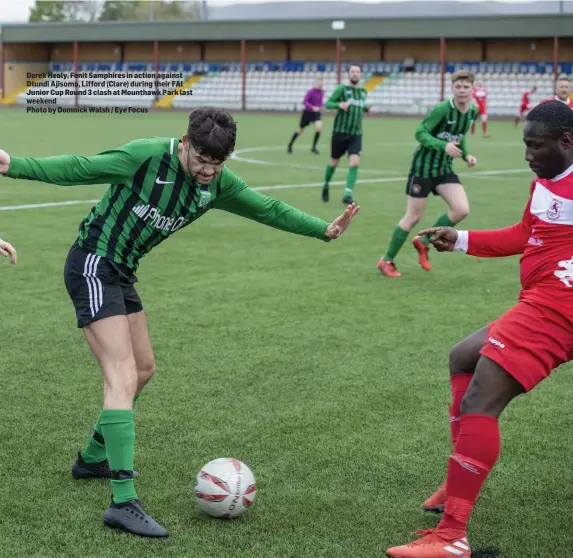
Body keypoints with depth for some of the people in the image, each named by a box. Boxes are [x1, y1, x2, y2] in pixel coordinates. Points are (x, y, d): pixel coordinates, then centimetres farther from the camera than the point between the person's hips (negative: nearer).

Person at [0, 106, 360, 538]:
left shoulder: (218, 185, 0)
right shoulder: (146, 156, -21)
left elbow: (268, 209, 11)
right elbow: (79, 169, -19)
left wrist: (324, 229, 10)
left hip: (122, 273, 9)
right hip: (93, 264, -9)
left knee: (143, 368, 18)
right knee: (123, 377, -17)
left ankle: (93, 458, 39)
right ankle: (123, 502, -20)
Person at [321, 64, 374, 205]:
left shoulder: (363, 91, 11)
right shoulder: (342, 89, -4)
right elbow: (328, 103, -7)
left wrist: (368, 108, 5)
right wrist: (339, 104, -26)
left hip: (356, 134, 3)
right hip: (340, 131, -3)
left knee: (355, 163, -14)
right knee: (334, 162, 10)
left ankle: (347, 194, -12)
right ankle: (326, 186, 36)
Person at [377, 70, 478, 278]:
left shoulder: (473, 112, 0)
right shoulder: (442, 109, -21)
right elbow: (420, 133, -20)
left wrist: (466, 155, 0)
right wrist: (444, 146, -33)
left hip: (444, 168, 6)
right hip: (423, 167, -6)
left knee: (461, 210, -11)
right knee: (413, 218, -2)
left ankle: (423, 242, 11)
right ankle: (387, 260, 17)